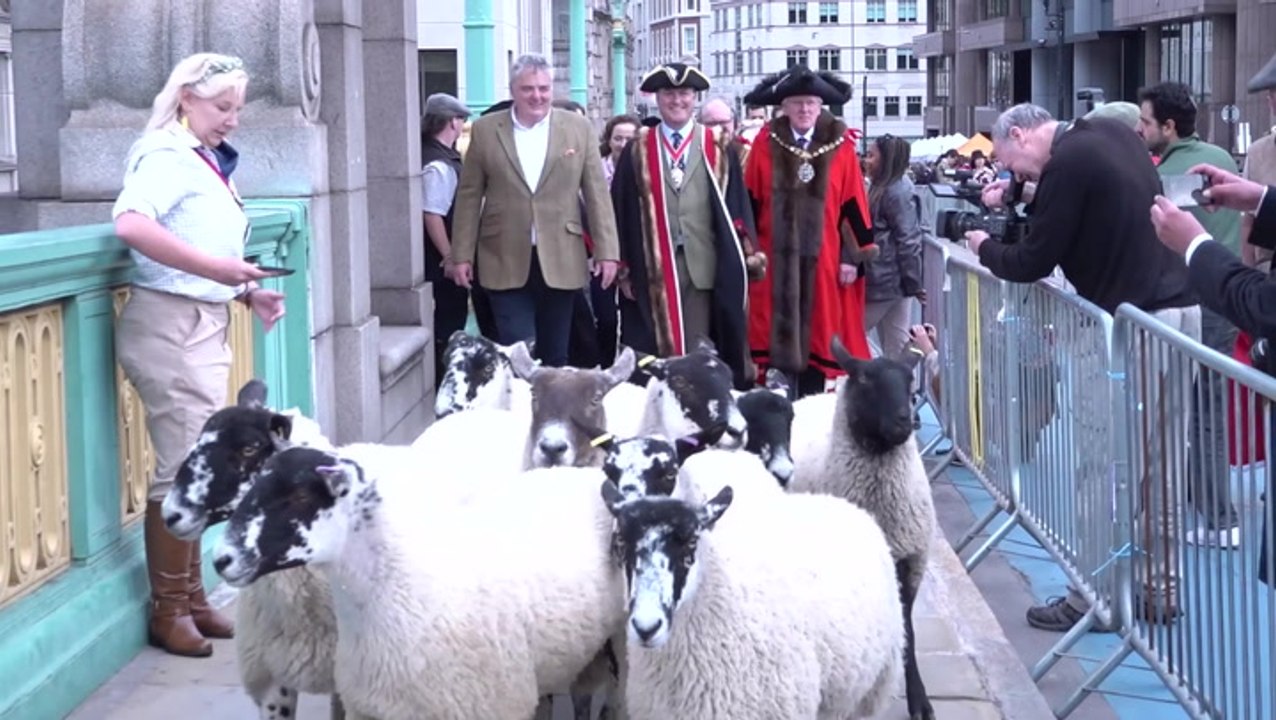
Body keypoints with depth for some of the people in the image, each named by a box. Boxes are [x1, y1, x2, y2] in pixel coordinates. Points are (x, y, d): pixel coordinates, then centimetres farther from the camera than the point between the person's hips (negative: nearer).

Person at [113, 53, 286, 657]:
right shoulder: (166, 155, -12)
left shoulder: (210, 160, 14)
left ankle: (191, 596, 23)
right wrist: (214, 268, -30)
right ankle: (167, 610, 5)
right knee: (181, 468, -5)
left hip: (205, 325, 9)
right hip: (170, 324, -9)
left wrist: (249, 292, 8)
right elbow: (131, 224, -29)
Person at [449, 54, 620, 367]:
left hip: (560, 261, 1)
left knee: (555, 355, 10)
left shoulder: (578, 128, 4)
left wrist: (606, 251, -1)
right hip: (506, 262, -1)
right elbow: (469, 196, 5)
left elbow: (597, 193, 4)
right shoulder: (485, 130, 4)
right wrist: (462, 255, 1)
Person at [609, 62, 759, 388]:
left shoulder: (718, 148, 7)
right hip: (653, 268, 0)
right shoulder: (638, 151, 7)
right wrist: (623, 268, 1)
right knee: (659, 352, 2)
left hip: (703, 268, 0)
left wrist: (739, 261, -1)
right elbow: (621, 211, 5)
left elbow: (736, 205, 5)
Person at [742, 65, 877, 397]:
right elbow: (749, 203, 3)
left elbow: (853, 206, 2)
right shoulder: (765, 144, 1)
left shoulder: (840, 146, 1)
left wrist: (852, 257, -1)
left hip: (822, 261, 1)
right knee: (777, 334, 2)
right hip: (775, 260, 0)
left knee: (817, 338, 6)